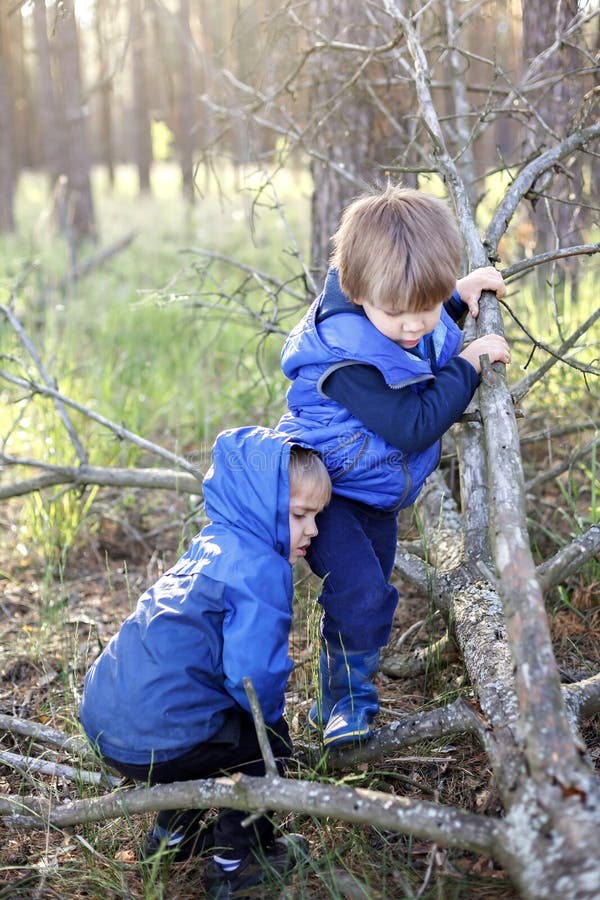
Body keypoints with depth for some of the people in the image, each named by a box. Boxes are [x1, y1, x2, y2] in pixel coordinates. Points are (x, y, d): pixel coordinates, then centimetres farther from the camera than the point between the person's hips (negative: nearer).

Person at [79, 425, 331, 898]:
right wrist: (272, 713, 2)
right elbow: (255, 676, -20)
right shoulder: (261, 570, -15)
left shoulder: (213, 545, 15)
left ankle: (174, 832, 42)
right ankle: (236, 859, 19)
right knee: (270, 738, 11)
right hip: (155, 742, -9)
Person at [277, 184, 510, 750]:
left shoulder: (427, 321, -10)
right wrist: (467, 364, -27)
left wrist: (458, 296, -1)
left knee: (367, 597, 16)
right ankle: (347, 703, 4)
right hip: (327, 490, -8)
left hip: (380, 495, 8)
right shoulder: (347, 354, -35)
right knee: (360, 594, -20)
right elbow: (413, 425, -35)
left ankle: (337, 708, 33)